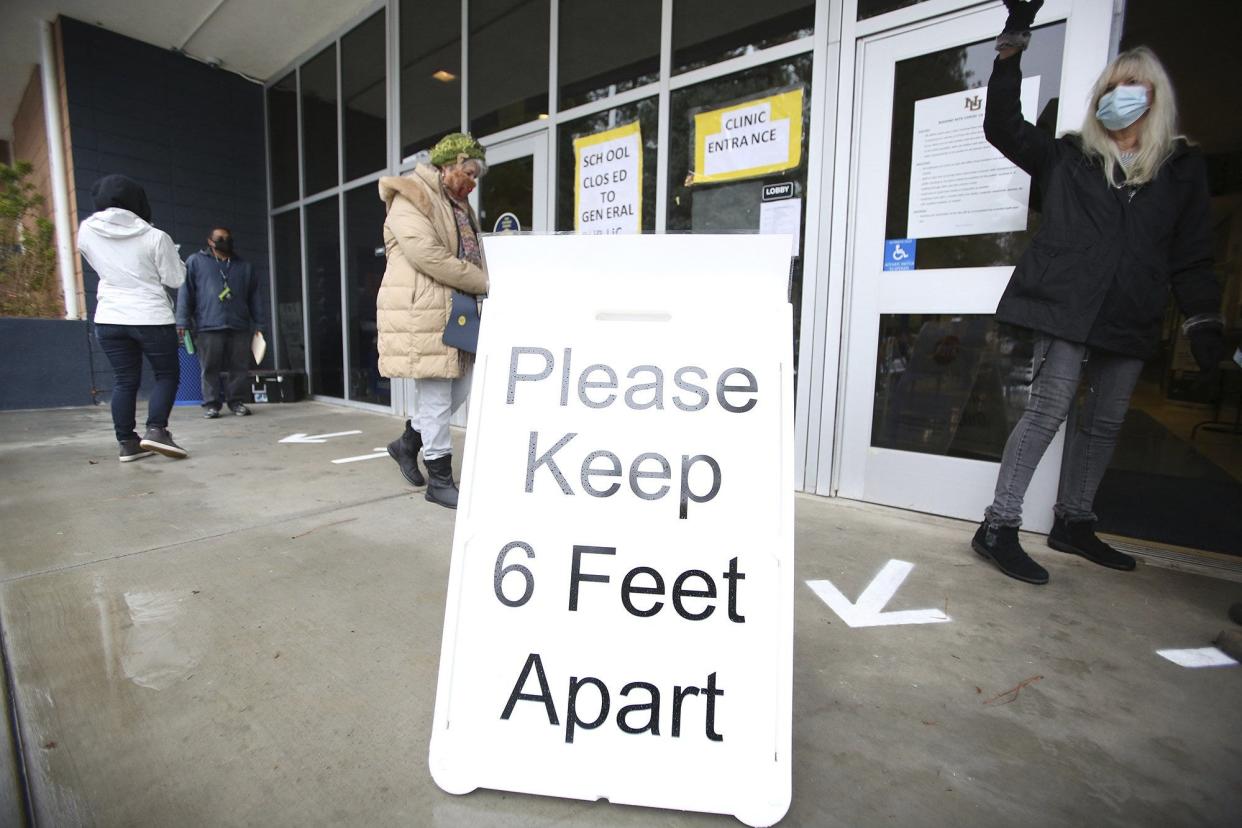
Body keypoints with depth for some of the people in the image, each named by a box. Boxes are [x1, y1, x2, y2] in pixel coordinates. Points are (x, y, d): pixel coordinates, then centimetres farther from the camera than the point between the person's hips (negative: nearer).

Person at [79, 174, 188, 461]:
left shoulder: (86, 232, 3)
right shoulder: (155, 237, -10)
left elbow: (101, 267, 19)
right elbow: (176, 280, -4)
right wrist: (172, 257, 12)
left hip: (109, 319, 4)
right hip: (152, 318, -4)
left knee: (124, 380, 9)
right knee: (167, 374, 8)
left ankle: (126, 442, 10)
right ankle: (156, 429, -8)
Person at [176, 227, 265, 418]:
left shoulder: (244, 266, 17)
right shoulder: (195, 262, 9)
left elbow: (255, 297, 15)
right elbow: (185, 293, 4)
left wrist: (258, 324, 9)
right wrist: (183, 322, -4)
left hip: (239, 327, 2)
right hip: (208, 327, -2)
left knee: (240, 367, 2)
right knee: (210, 368, 0)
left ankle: (237, 401, 12)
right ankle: (211, 403, 8)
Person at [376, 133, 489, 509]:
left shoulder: (458, 205, 22)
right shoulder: (410, 199, -8)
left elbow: (469, 254, 24)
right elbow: (428, 255, -20)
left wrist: (479, 285, 4)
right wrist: (483, 282, -14)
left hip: (456, 311, 9)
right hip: (422, 313, -9)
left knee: (459, 390, 12)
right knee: (437, 399, -4)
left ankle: (408, 442, 32)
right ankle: (440, 480, 8)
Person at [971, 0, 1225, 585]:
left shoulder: (1183, 168, 14)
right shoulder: (1067, 157, 11)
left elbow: (1192, 258, 12)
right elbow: (1002, 126, 2)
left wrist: (1204, 322, 3)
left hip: (1132, 320, 4)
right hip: (1066, 308, -4)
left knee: (1104, 422, 9)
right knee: (1049, 409, -13)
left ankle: (1073, 522, 23)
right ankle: (998, 528, -9)